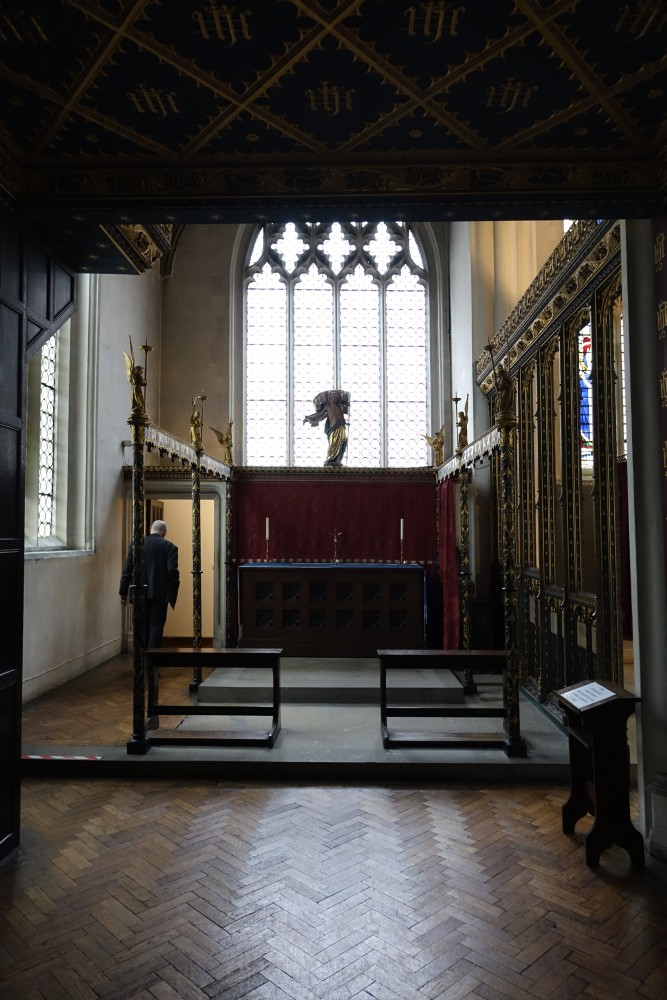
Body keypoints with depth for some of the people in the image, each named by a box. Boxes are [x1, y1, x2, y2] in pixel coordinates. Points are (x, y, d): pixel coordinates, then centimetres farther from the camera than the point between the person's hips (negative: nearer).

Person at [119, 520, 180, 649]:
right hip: (159, 593, -3)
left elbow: (127, 570, 3)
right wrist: (176, 582, 6)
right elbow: (172, 570, -13)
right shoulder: (169, 546, -5)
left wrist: (123, 592, 7)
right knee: (156, 626, 1)